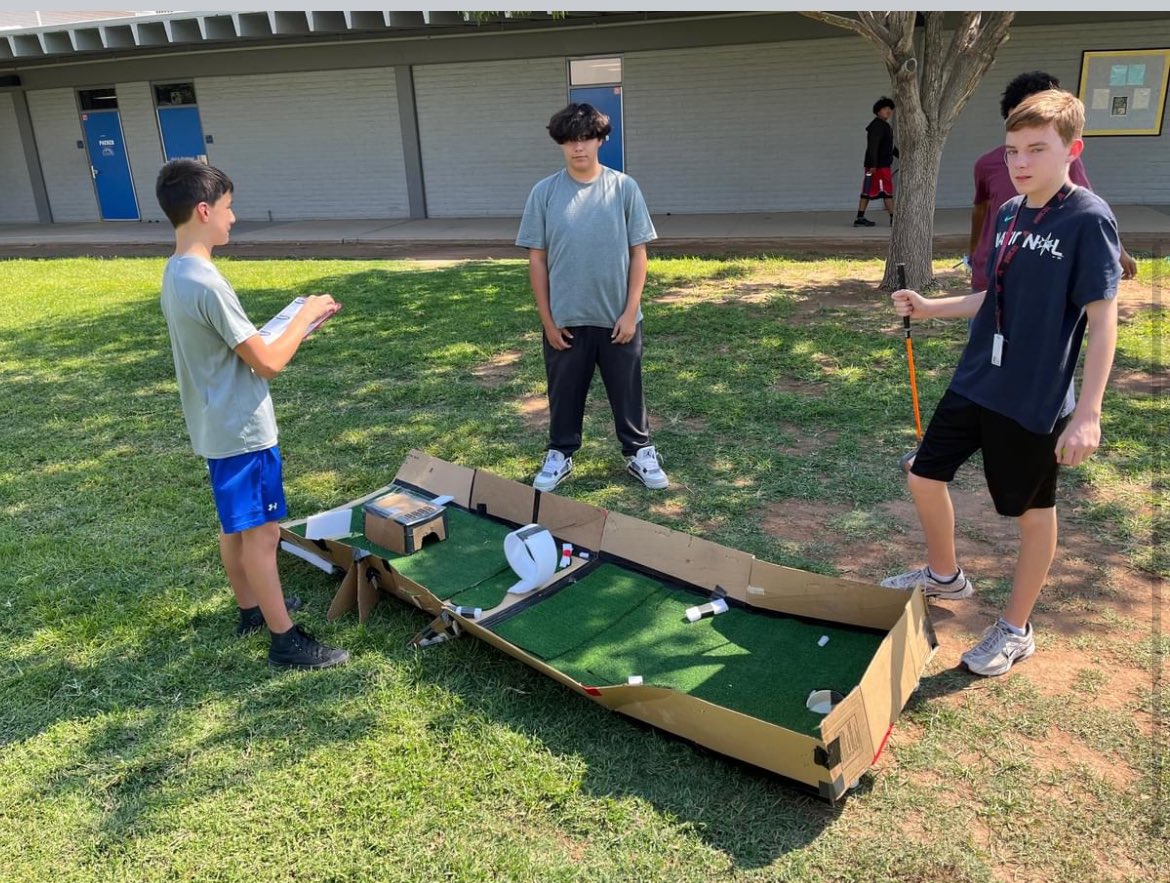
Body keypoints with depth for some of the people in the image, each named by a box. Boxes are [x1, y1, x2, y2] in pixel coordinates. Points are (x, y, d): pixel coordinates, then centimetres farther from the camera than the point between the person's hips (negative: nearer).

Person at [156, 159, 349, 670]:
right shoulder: (206, 284, -26)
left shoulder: (175, 274, 6)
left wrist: (290, 325, 9)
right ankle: (284, 639, 11)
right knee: (262, 533, 0)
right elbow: (269, 363, -23)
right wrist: (307, 315, -11)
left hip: (216, 428, 10)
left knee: (236, 526, 22)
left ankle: (251, 608, 39)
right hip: (241, 431, -10)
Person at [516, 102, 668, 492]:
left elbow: (638, 253, -2)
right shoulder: (544, 192, -4)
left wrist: (630, 311, -7)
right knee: (564, 392, 14)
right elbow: (537, 259, -1)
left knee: (627, 390, 13)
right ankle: (560, 454, 32)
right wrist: (547, 319, -4)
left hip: (617, 317, 0)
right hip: (566, 319, 0)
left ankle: (639, 452, 31)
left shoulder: (624, 188, -5)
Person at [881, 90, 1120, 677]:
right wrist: (928, 308, 4)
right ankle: (945, 575, 39)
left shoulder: (1088, 220, -15)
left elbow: (1102, 320, -17)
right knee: (925, 476, 14)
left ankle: (1016, 630, 28)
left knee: (1032, 512, 10)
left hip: (1034, 402, -7)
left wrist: (1088, 413, -21)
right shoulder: (1008, 213, 5)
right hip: (974, 384, 7)